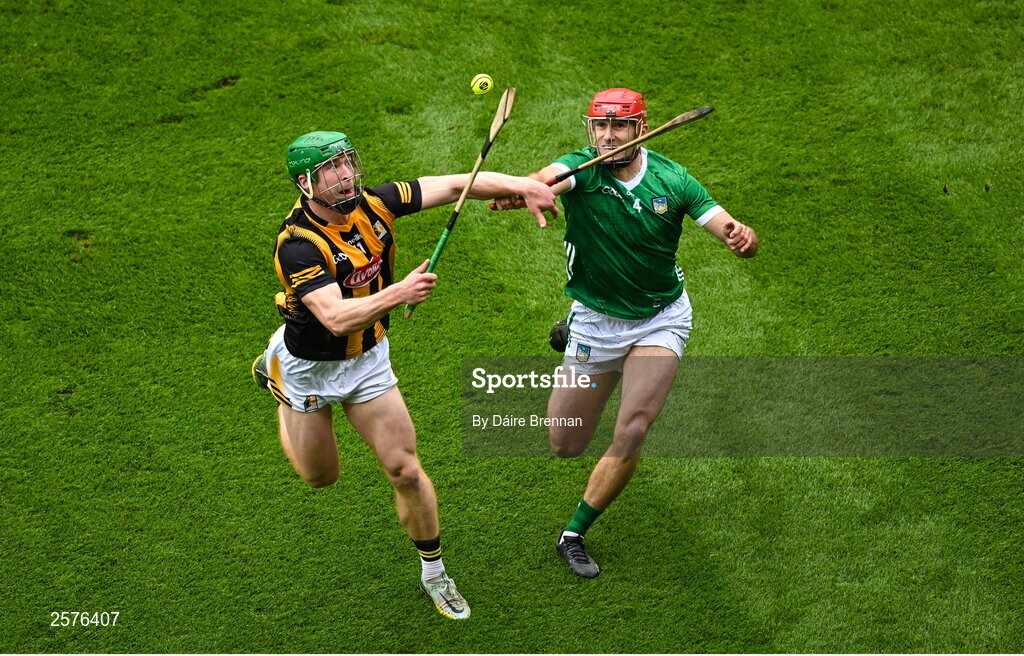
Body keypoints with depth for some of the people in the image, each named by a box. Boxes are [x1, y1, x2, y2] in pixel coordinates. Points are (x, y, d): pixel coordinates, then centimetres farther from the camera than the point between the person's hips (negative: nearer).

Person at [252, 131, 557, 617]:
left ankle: (433, 574, 20)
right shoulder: (297, 245, -31)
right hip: (311, 366, -3)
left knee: (405, 471, -1)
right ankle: (277, 372, 43)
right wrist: (398, 294, -57)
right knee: (319, 476, 20)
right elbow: (337, 318, -43)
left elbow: (456, 185, -15)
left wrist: (522, 186, -28)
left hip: (369, 359, 3)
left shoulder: (372, 204, -15)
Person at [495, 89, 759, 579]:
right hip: (596, 319, 0)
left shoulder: (672, 180, -12)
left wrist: (742, 238, -40)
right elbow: (548, 179, -41)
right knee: (565, 445, 12)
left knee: (631, 437, -15)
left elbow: (731, 231, -15)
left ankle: (574, 534, 8)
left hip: (661, 319, 0)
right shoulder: (581, 169, -17)